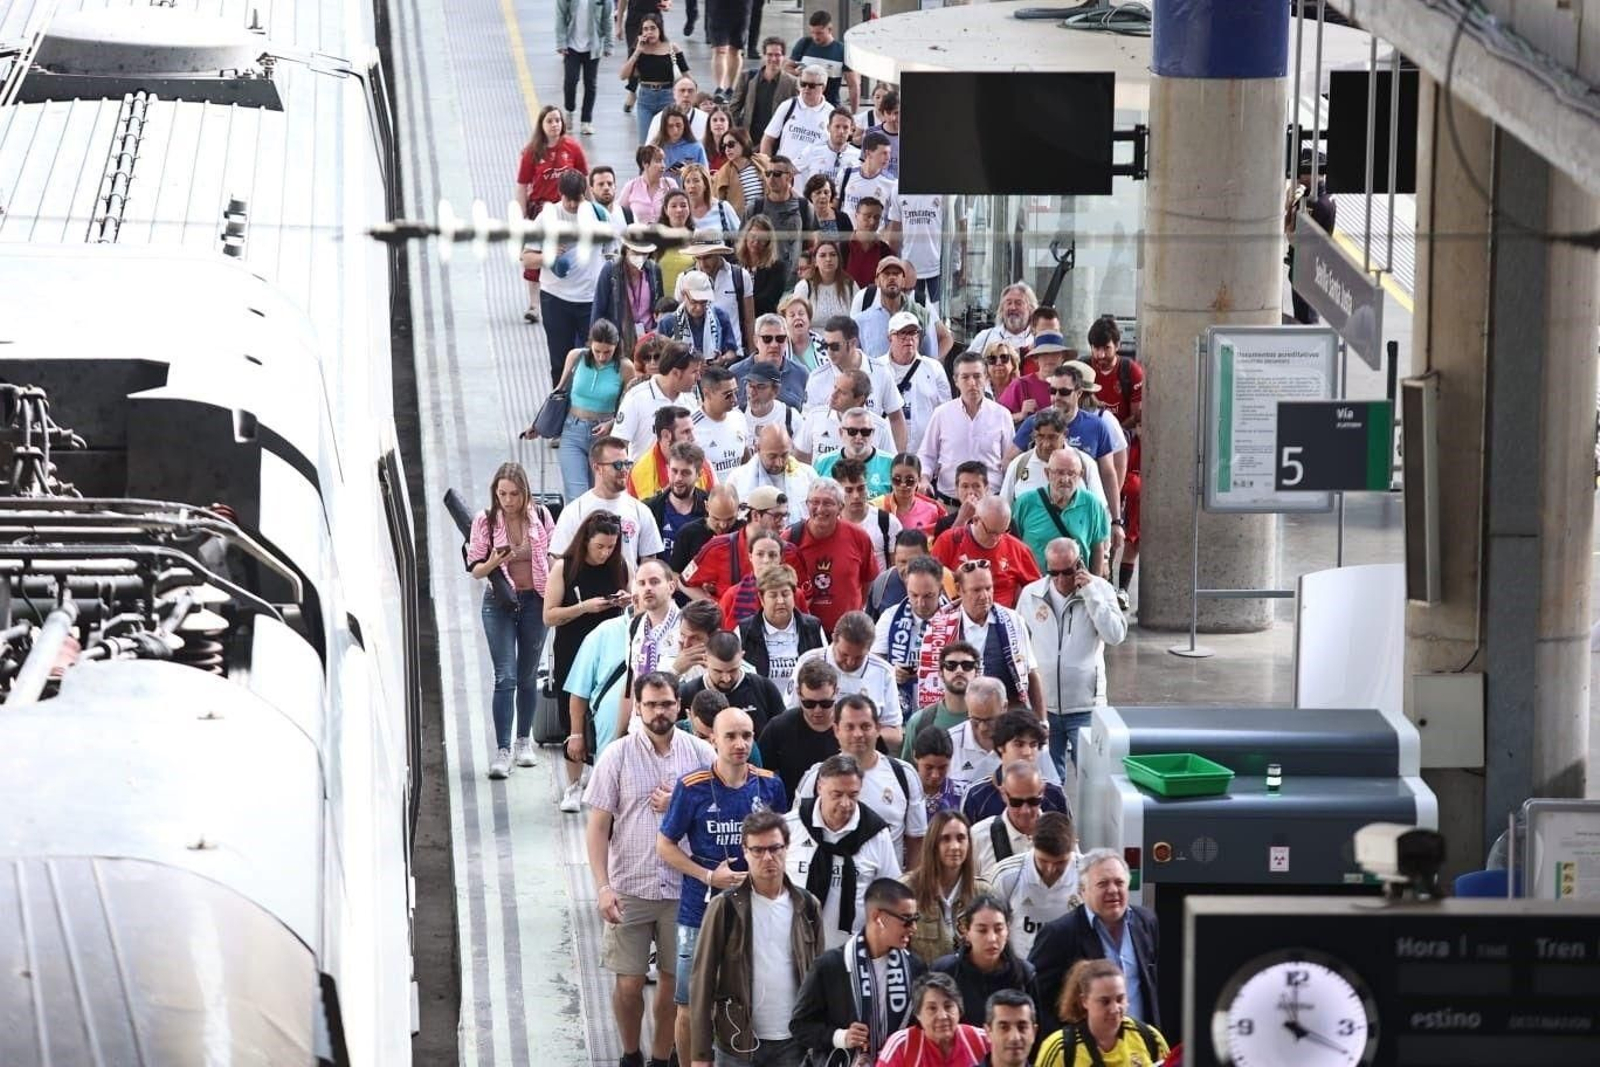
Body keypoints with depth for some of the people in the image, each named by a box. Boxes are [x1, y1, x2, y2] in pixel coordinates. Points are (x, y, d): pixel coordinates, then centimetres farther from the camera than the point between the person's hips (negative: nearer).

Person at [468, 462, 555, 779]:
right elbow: (474, 569, -4)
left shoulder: (540, 516, -3)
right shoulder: (484, 521, -7)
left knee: (528, 676, 12)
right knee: (505, 677, -10)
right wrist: (493, 563, -25)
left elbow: (554, 556, 9)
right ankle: (503, 750, -10)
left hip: (535, 600, 2)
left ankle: (524, 741, 27)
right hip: (499, 603, -2)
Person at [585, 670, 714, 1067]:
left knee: (674, 980, 8)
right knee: (629, 983, 3)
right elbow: (597, 826, -4)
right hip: (629, 887, -1)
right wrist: (602, 886, -13)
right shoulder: (617, 756, -4)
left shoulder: (700, 754, 0)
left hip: (684, 888, 1)